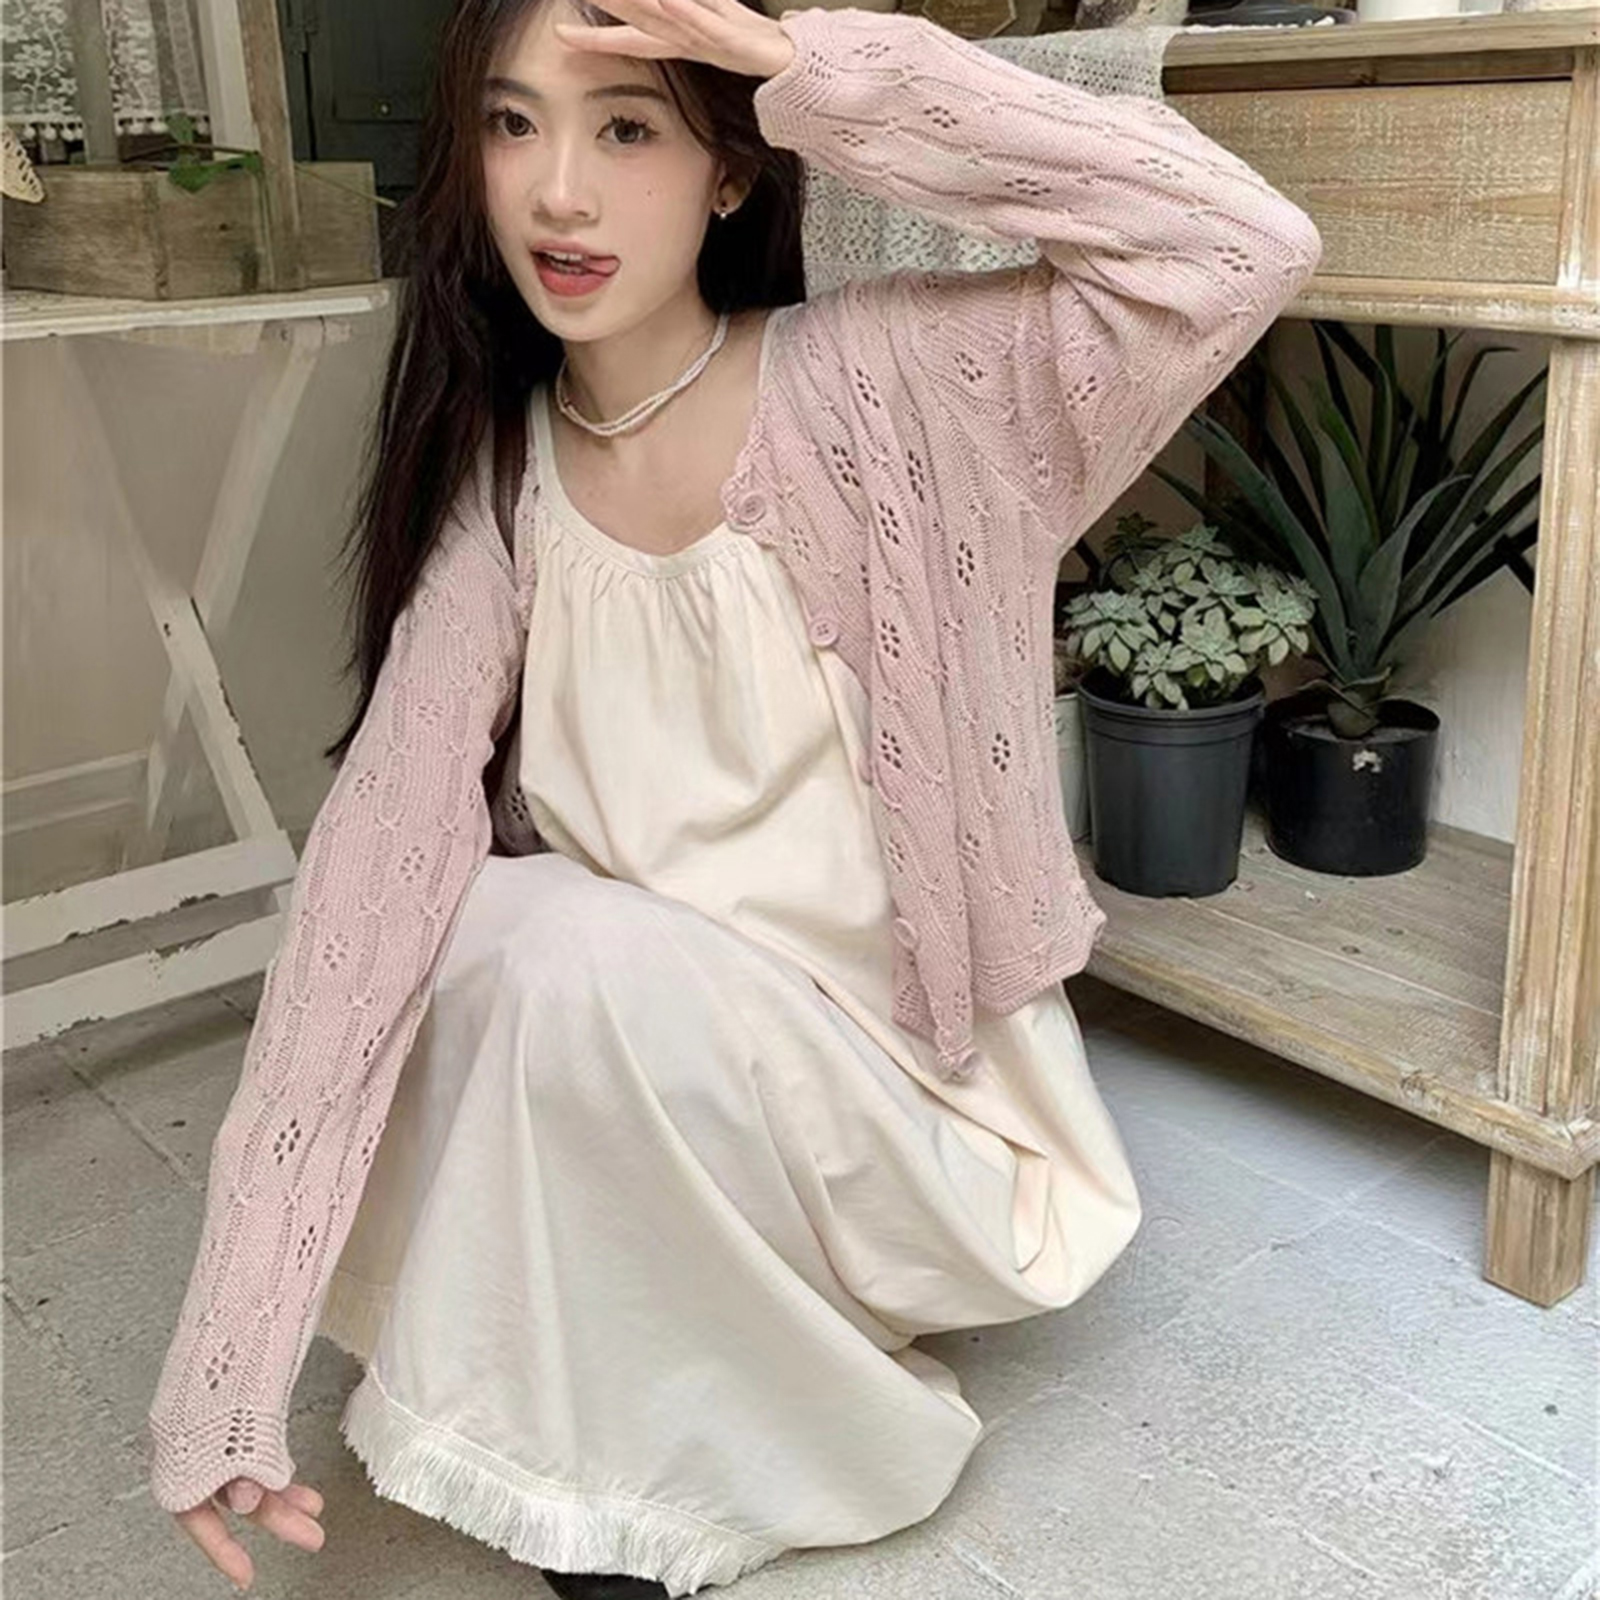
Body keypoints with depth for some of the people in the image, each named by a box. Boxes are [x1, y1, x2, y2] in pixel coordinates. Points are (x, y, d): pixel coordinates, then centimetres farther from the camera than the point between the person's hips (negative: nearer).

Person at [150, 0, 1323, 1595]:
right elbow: (372, 871, -14)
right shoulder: (489, 480, -5)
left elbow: (1246, 251, -26)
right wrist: (228, 1368, -19)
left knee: (587, 957, -29)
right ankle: (561, 1441, 4)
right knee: (474, 929, -22)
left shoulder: (866, 384, -14)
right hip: (626, 1068, 4)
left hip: (892, 1090, -4)